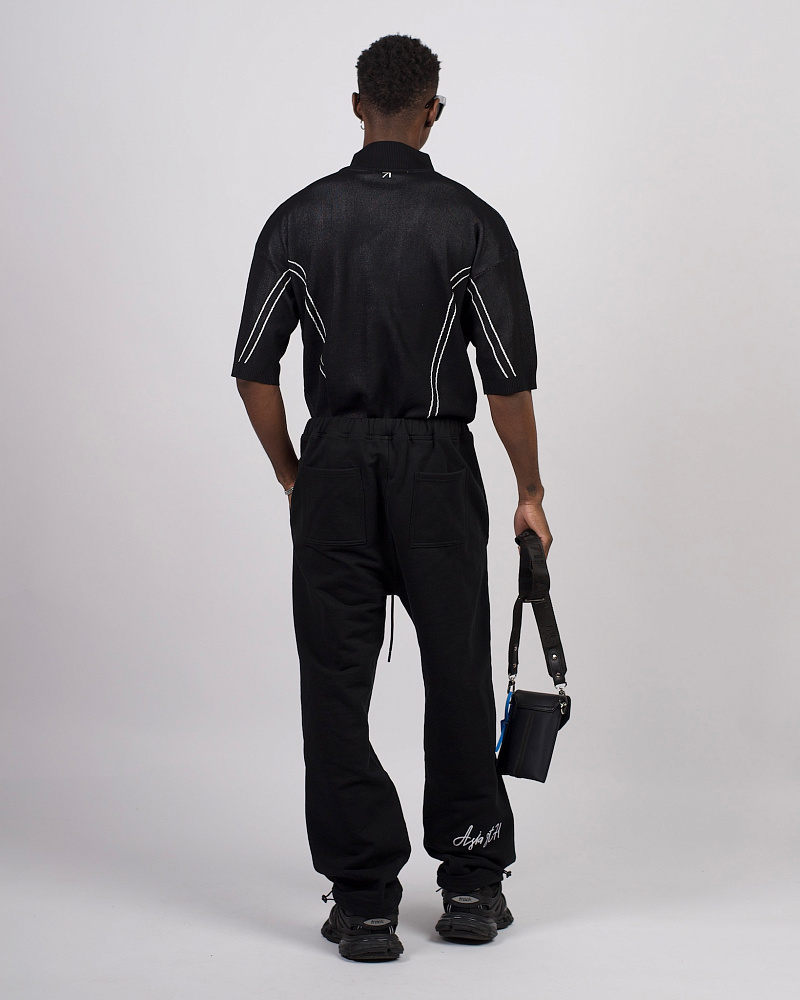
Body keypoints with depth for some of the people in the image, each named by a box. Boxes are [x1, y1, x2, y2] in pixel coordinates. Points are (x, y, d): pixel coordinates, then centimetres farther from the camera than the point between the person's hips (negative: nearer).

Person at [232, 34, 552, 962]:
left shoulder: (299, 218, 0)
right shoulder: (470, 222, -6)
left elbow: (254, 370, -2)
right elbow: (509, 378, -8)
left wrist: (293, 476, 11)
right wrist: (530, 491, 4)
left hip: (334, 467, 1)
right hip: (437, 468, -1)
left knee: (337, 685, 5)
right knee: (457, 676, 12)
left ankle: (363, 901, 6)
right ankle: (471, 884, 18)